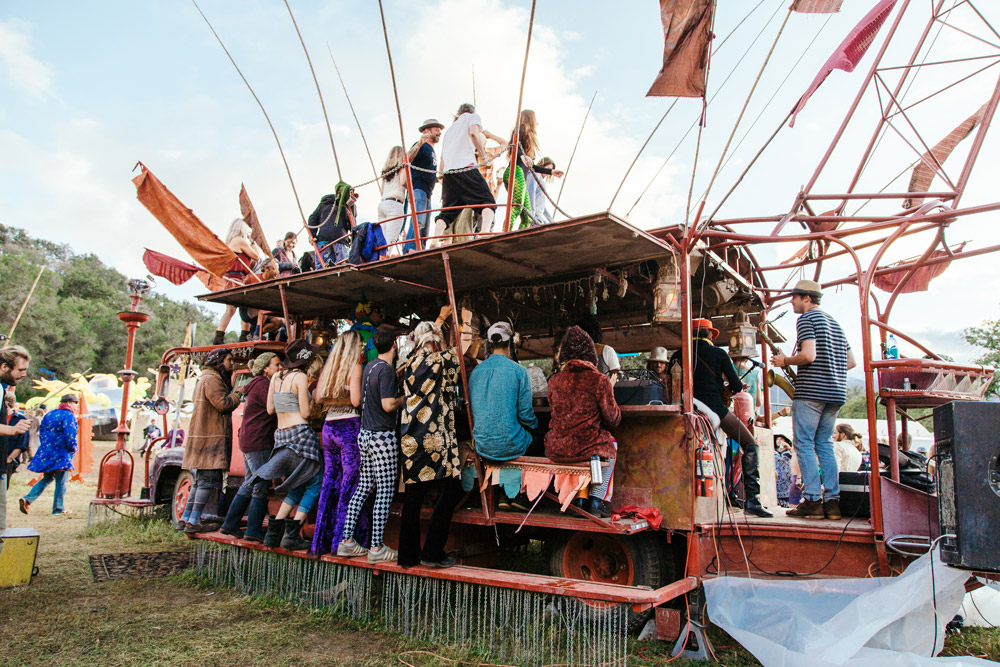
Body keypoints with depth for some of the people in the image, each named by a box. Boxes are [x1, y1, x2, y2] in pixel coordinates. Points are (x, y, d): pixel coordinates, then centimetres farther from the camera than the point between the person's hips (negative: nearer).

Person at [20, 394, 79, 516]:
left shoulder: (49, 414, 13)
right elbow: (70, 436, -19)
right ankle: (58, 508, 6)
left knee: (46, 479, 20)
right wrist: (74, 448, -4)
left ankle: (27, 499, 4)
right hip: (60, 455, -8)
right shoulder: (69, 416, -12)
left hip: (45, 452, 8)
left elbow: (42, 431, 18)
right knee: (61, 481, 2)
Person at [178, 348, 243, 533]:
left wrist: (233, 393, 7)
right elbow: (222, 404, -20)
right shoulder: (211, 379, -11)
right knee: (209, 480, -9)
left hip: (203, 436, 11)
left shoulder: (207, 378, 24)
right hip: (210, 437, -11)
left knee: (201, 481, 14)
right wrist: (238, 394, -5)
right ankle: (194, 522, -9)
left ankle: (186, 518, 17)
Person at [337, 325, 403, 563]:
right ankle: (377, 548, 2)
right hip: (382, 436, -9)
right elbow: (388, 405, -21)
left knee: (363, 488, 13)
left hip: (365, 434, 9)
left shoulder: (369, 366, 11)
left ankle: (346, 541, 16)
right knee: (385, 492, -2)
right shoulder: (386, 369, -15)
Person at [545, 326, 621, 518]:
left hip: (555, 449, 3)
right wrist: (610, 390, 16)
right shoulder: (600, 380, -9)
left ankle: (579, 498, 33)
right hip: (586, 448, -3)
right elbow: (612, 420, -3)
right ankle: (597, 499, 23)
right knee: (611, 446, 30)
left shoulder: (554, 380, 2)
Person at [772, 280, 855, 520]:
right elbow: (850, 361, 20)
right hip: (835, 392, 8)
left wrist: (785, 361, -4)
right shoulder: (834, 322, 21)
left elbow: (808, 355, -20)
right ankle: (832, 501, 7)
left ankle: (812, 501, -7)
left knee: (804, 444, -4)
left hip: (810, 390, -8)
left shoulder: (806, 318, -6)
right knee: (825, 445, 11)